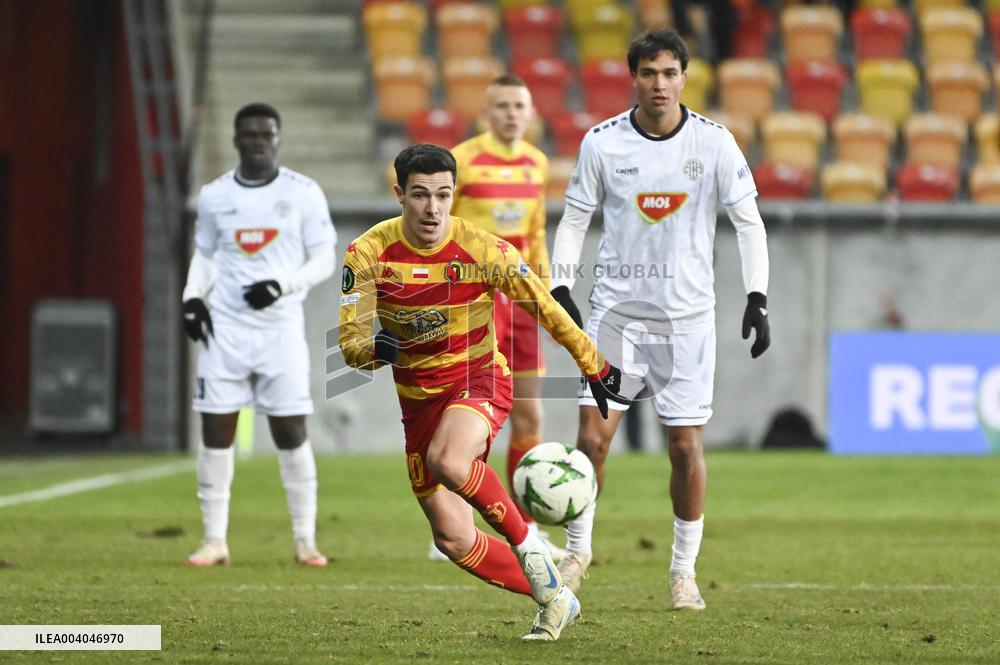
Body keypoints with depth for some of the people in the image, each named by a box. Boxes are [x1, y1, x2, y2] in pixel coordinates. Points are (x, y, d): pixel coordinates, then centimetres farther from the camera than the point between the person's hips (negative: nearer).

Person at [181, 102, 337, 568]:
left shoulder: (304, 194, -1)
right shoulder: (214, 196, 7)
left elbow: (323, 260, 0)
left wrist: (282, 285, -16)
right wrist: (193, 298, 1)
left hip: (280, 327, -2)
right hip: (225, 328, 2)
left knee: (291, 433, -3)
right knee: (216, 431, -1)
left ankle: (305, 540, 7)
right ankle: (215, 541, 7)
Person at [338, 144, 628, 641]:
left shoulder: (483, 251, -16)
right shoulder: (369, 253, -12)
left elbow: (546, 308, -2)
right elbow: (350, 343, -14)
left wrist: (594, 367, 7)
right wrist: (375, 349, -38)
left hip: (479, 379, -4)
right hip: (417, 396, 4)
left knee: (446, 461, -37)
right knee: (453, 540, 2)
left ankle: (527, 544, -16)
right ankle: (554, 598, 19)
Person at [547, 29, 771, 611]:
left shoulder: (714, 143, -4)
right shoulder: (603, 142, -3)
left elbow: (749, 222, 0)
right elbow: (575, 220, 6)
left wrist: (757, 297, -10)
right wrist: (561, 287, -6)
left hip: (687, 316, 0)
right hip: (617, 310, 0)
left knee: (686, 445, -1)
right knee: (592, 436, -8)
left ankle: (684, 570, 15)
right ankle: (578, 551, 13)